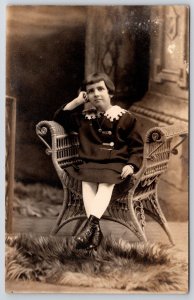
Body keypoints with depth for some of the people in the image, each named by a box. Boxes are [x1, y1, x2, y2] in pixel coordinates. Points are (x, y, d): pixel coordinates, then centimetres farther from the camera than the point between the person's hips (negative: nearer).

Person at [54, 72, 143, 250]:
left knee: (106, 184, -34)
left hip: (115, 165, -2)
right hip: (90, 163, 2)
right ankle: (96, 230, -39)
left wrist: (131, 165, -13)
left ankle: (89, 225, -46)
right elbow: (60, 118, 20)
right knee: (87, 184, -30)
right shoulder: (85, 116, 16)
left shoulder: (124, 117, 4)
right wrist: (77, 101, 11)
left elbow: (137, 146, 5)